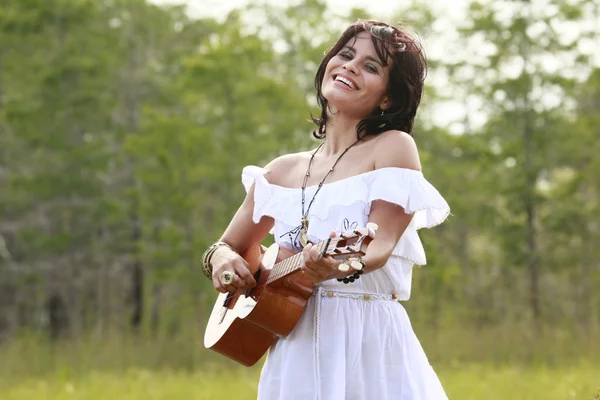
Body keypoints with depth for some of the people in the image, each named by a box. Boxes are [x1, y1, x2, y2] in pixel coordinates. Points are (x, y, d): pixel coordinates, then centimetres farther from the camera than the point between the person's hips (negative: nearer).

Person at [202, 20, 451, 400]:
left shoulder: (393, 148, -4)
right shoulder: (282, 171, 10)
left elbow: (381, 246, -16)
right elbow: (227, 246, 16)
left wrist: (344, 267, -37)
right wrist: (223, 259, -7)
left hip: (368, 340, -4)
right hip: (295, 346, 4)